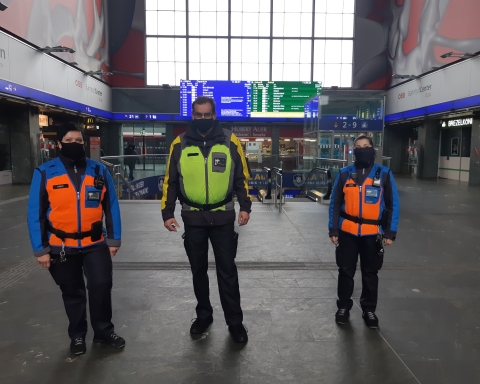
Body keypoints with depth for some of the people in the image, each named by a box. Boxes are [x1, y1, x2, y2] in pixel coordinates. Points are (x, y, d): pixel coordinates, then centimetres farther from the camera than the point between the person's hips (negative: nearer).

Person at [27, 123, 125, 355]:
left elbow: (111, 207, 3)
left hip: (95, 243, 1)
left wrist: (114, 239, 1)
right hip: (61, 246, -1)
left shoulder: (99, 171, -1)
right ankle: (77, 335, 35)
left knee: (101, 286, 0)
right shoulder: (45, 173, -7)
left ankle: (104, 331, 24)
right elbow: (36, 213, -5)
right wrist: (40, 249, -7)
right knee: (72, 292, 14)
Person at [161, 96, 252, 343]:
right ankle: (203, 315, 33)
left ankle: (235, 321, 19)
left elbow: (241, 178, 4)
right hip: (193, 218, 2)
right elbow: (171, 181, 5)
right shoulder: (180, 144, 0)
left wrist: (245, 207, -5)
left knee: (227, 271, 4)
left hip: (223, 218, -1)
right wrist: (167, 213, 0)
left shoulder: (230, 142, -2)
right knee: (198, 270, 14)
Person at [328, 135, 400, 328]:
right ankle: (343, 306, 28)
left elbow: (393, 204, 0)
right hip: (347, 232, 0)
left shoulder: (384, 174, -2)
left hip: (373, 233, 0)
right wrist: (333, 229, -1)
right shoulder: (344, 174, 0)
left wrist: (390, 232, -5)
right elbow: (335, 204, 3)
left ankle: (369, 309, 30)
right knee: (346, 271, 10)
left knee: (370, 273, 13)